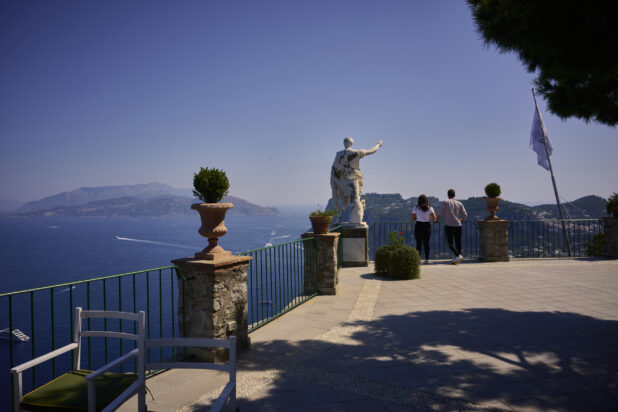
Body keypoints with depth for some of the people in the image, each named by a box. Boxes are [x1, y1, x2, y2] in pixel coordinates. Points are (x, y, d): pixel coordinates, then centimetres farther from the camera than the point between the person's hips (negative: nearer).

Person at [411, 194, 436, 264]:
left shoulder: (415, 208, -3)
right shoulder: (430, 208, 2)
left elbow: (413, 218, -2)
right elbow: (434, 218, -3)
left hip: (419, 225, -2)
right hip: (427, 225, 2)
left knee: (418, 243, 2)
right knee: (426, 243, 8)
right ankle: (427, 259, 6)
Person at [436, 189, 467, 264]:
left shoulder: (445, 202, -3)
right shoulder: (459, 203, 8)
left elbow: (440, 213, -1)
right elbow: (465, 215, 7)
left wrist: (437, 219, 18)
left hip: (449, 226, -4)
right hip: (458, 226, 4)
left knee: (449, 243, 0)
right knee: (458, 242, 9)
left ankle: (458, 255, -16)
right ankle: (456, 258, 11)